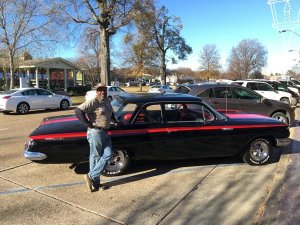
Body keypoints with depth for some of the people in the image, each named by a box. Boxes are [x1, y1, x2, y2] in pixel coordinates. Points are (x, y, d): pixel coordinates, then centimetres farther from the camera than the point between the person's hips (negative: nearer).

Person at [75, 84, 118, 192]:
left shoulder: (107, 101, 12)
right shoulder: (92, 102, -14)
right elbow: (78, 111, -24)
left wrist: (114, 120, 19)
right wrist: (88, 124, -21)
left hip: (105, 133, 8)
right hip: (95, 132, -8)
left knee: (107, 155, 3)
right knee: (95, 157, 0)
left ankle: (91, 176, 11)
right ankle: (95, 183, 12)